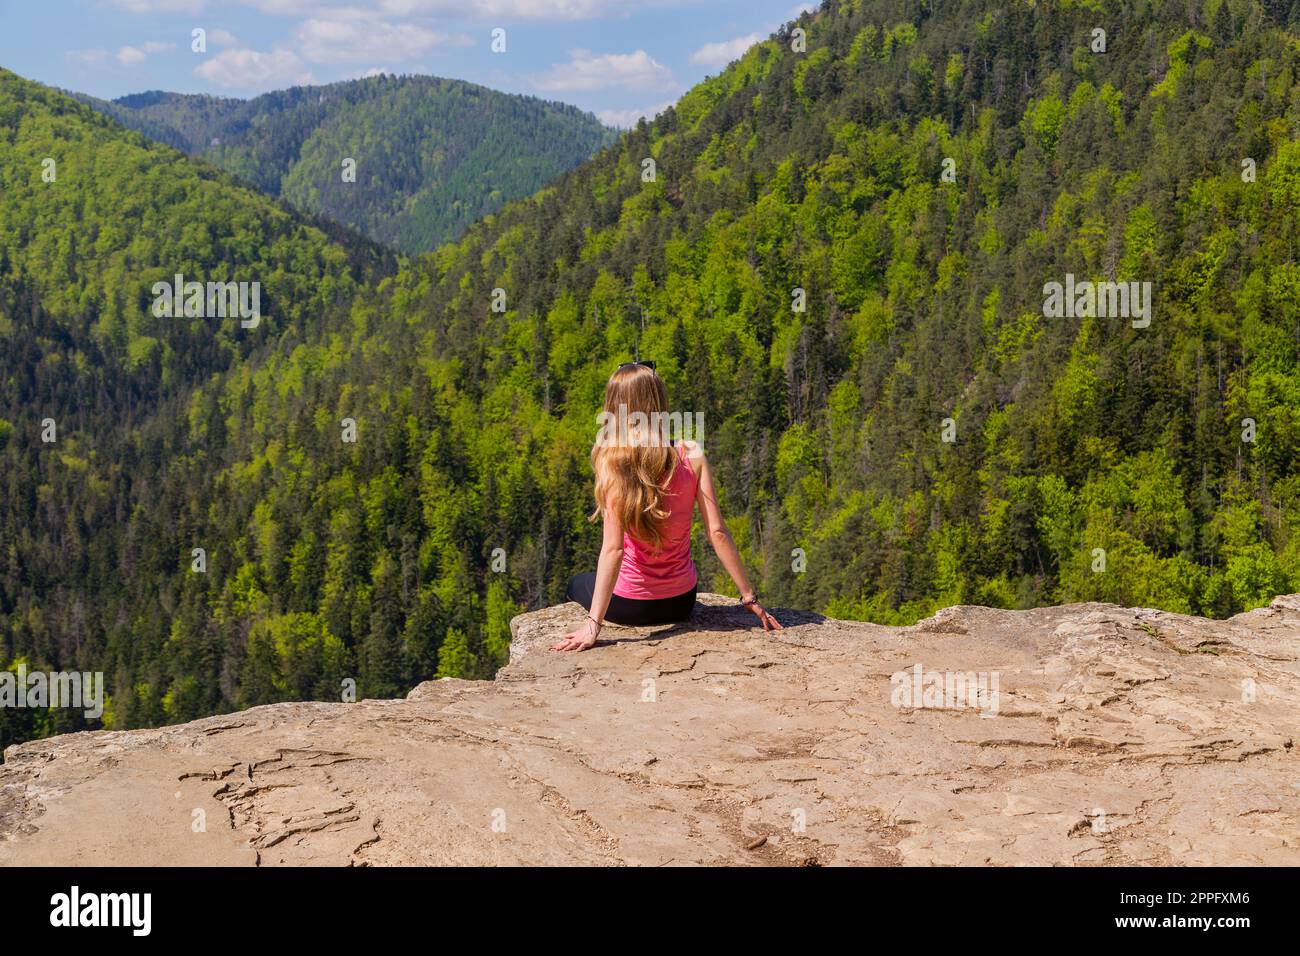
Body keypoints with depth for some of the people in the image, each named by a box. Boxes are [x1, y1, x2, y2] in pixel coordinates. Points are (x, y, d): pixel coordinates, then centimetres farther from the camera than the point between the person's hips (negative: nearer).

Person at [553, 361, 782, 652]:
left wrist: (593, 624, -24)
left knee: (577, 585, 32)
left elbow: (613, 549, -25)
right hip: (681, 604, 4)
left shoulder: (612, 463, -20)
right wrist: (749, 597, -5)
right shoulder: (691, 456, -12)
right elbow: (717, 532, -13)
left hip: (628, 606, -4)